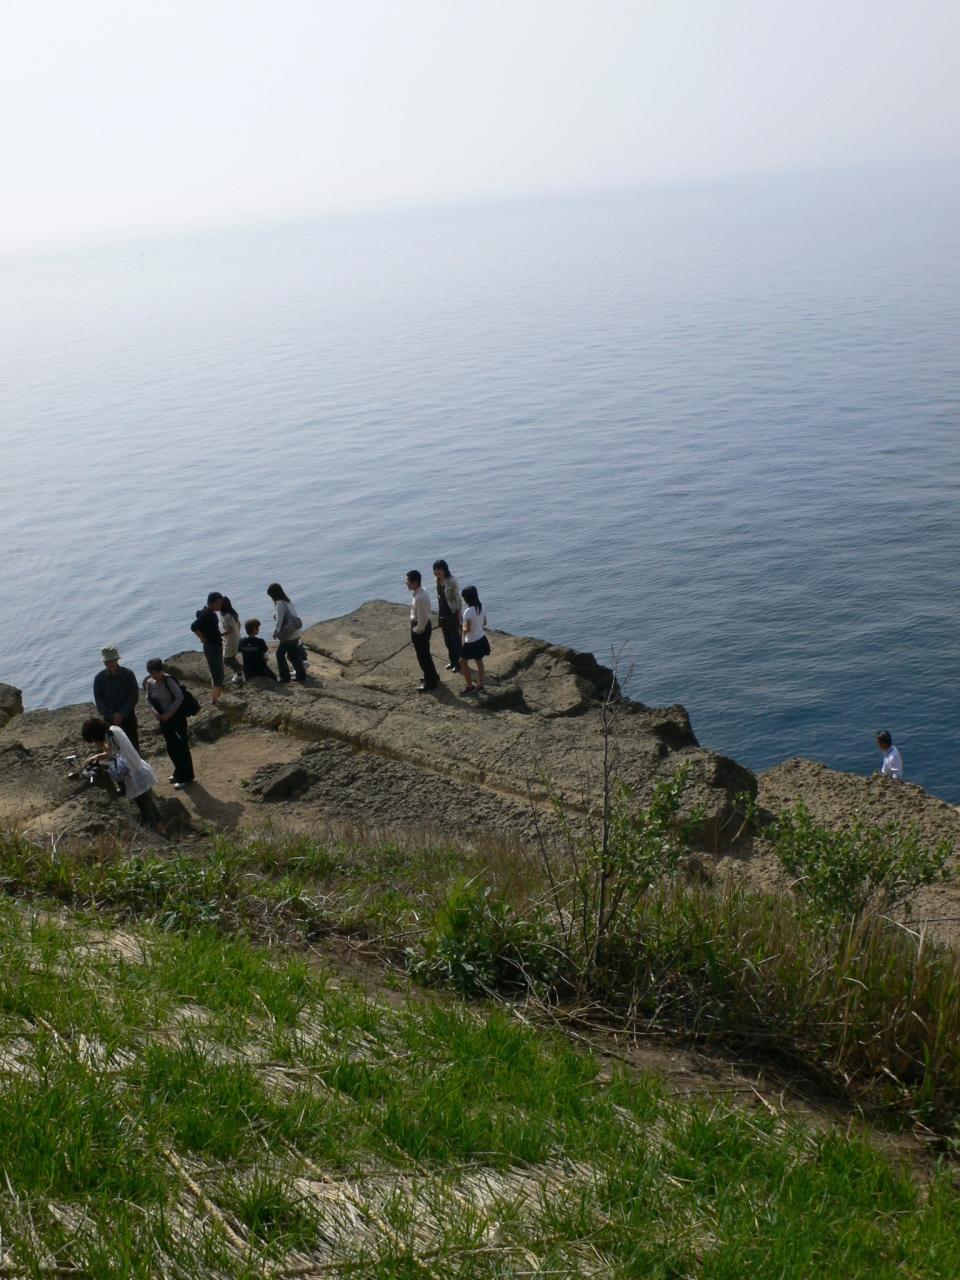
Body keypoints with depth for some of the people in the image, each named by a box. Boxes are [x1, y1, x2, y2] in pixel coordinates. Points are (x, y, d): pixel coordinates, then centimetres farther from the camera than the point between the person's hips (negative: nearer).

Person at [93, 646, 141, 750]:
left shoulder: (128, 674, -6)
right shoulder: (100, 678, -2)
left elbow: (134, 696, -6)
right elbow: (99, 700, -2)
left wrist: (122, 713, -14)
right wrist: (112, 716, -13)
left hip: (128, 718, -1)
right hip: (109, 720, 1)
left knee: (133, 744, 2)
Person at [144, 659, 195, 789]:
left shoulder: (168, 680, -21)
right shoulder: (150, 682, -3)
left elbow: (179, 697, -21)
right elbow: (149, 698, 9)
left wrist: (169, 713, -21)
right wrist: (154, 711, -8)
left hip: (177, 717, -7)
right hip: (164, 719, 7)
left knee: (181, 747, 2)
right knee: (171, 747, 18)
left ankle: (186, 777, 13)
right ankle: (179, 772, 37)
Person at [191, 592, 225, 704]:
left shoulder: (211, 613, 7)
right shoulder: (207, 614, -23)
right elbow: (194, 627, -33)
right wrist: (204, 639, -22)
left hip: (216, 646, 10)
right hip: (211, 647, -10)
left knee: (217, 672, 21)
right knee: (217, 674, -2)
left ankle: (216, 695, 34)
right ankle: (215, 698, 7)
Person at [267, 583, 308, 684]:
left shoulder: (280, 604, -19)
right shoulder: (288, 600, 8)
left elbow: (279, 620, -18)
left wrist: (276, 632, -4)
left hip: (288, 635, -8)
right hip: (295, 634, 8)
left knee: (280, 654, 8)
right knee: (294, 655, 18)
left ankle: (285, 678, 14)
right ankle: (301, 676, 23)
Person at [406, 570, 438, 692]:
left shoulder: (420, 598, -30)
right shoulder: (419, 591, 1)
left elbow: (422, 621, -27)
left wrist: (415, 632, -14)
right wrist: (414, 629, 16)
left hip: (420, 628, -10)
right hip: (422, 626, 10)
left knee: (423, 656, 7)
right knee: (424, 654, 24)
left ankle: (430, 682, 22)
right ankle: (432, 677, 41)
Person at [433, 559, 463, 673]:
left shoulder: (451, 581, -20)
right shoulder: (438, 580, 0)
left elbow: (458, 599, -16)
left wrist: (459, 616, -15)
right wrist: (438, 614, 14)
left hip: (452, 614, -7)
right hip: (442, 614, 7)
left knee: (455, 640, 5)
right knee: (447, 640, 18)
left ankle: (458, 662, 18)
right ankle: (452, 661, 33)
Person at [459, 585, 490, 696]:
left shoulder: (469, 611, -26)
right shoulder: (482, 608, -2)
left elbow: (467, 629, -24)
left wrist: (463, 628, -4)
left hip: (472, 642, -8)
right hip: (481, 639, 8)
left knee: (463, 662, 7)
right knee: (479, 662, 18)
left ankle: (470, 687, 12)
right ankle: (480, 686, 28)